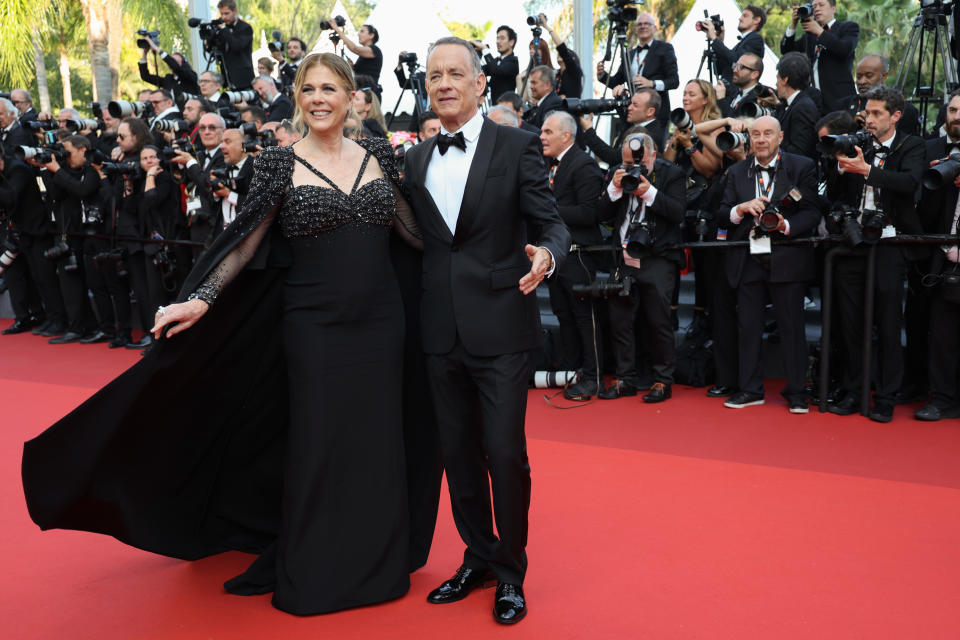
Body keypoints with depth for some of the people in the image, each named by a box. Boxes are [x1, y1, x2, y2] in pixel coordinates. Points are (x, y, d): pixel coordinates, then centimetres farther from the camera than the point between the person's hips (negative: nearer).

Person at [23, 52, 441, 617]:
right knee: (317, 447, 4)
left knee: (378, 443, 10)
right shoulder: (281, 163, -1)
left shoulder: (378, 156, 8)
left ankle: (377, 563, 29)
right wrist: (201, 299, -13)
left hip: (382, 320, 3)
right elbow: (246, 245, -4)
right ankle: (313, 573, 24)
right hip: (314, 326, -3)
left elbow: (413, 229, 12)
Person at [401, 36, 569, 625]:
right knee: (458, 451, 13)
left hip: (500, 326, -5)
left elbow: (554, 223, -5)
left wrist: (548, 255, -26)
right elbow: (417, 240, 16)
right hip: (442, 330, 5)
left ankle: (510, 574, 18)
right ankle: (478, 557, 32)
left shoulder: (517, 147, -2)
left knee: (505, 452, -2)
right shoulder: (416, 160, 12)